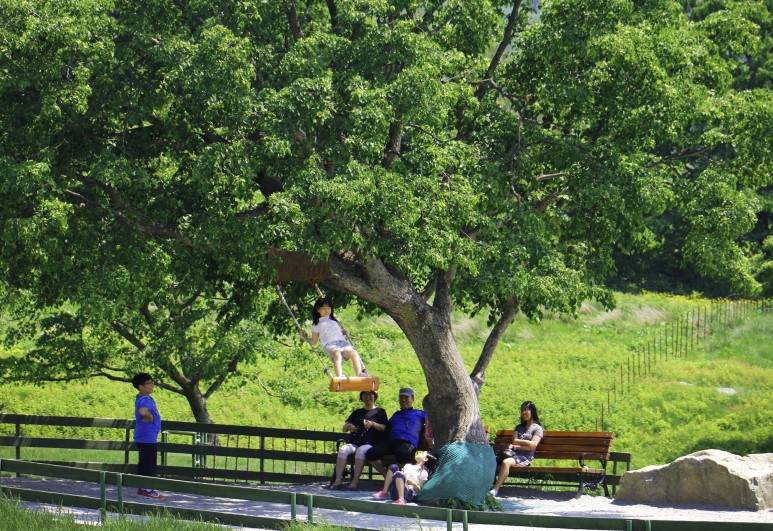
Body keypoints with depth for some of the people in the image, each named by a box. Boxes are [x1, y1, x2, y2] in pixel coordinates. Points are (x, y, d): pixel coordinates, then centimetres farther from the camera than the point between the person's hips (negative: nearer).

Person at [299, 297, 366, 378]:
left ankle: (360, 375, -41)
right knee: (337, 354, -41)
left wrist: (344, 332, 20)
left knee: (353, 353, -30)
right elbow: (314, 341, 22)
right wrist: (305, 338, 7)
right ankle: (339, 377, -59)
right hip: (329, 345, -4)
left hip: (342, 342, 4)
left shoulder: (334, 319, 30)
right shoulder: (316, 324, 21)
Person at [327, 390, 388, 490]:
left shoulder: (379, 412, 16)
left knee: (361, 450, -38)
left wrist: (373, 424, -16)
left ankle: (354, 482, -43)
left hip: (370, 444, -4)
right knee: (343, 449, -29)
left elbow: (384, 428, 2)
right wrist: (349, 426, -3)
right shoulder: (357, 412, 27)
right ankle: (337, 480, -39)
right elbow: (344, 428, 21)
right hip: (354, 443, 4)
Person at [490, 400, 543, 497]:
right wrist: (527, 442, -1)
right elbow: (514, 441, 11)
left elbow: (532, 446, -4)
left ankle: (495, 490, -45)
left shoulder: (537, 428, 10)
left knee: (506, 462, -38)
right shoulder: (519, 427, 28)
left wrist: (516, 446, -2)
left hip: (525, 457, -5)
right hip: (513, 454, 6)